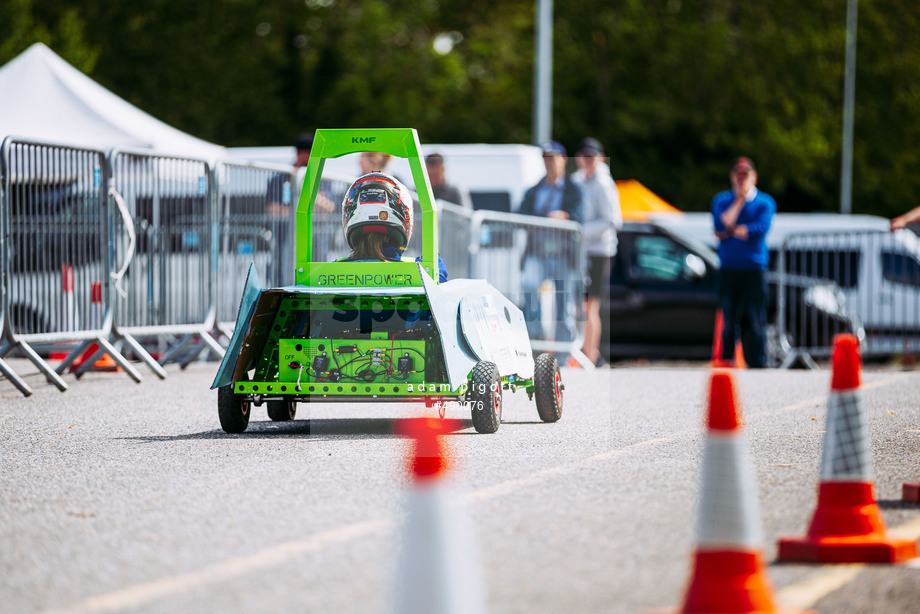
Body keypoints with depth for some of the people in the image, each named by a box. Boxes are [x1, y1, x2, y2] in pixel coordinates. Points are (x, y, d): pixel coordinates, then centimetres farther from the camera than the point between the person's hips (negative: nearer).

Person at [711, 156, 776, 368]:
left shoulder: (765, 202, 6)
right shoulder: (721, 200, 13)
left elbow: (760, 229, -10)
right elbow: (721, 224, -6)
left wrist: (730, 232, -4)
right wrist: (739, 201, -3)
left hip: (754, 270, -2)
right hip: (728, 270, 2)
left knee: (755, 322, -5)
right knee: (728, 321, -1)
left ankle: (758, 365, -3)